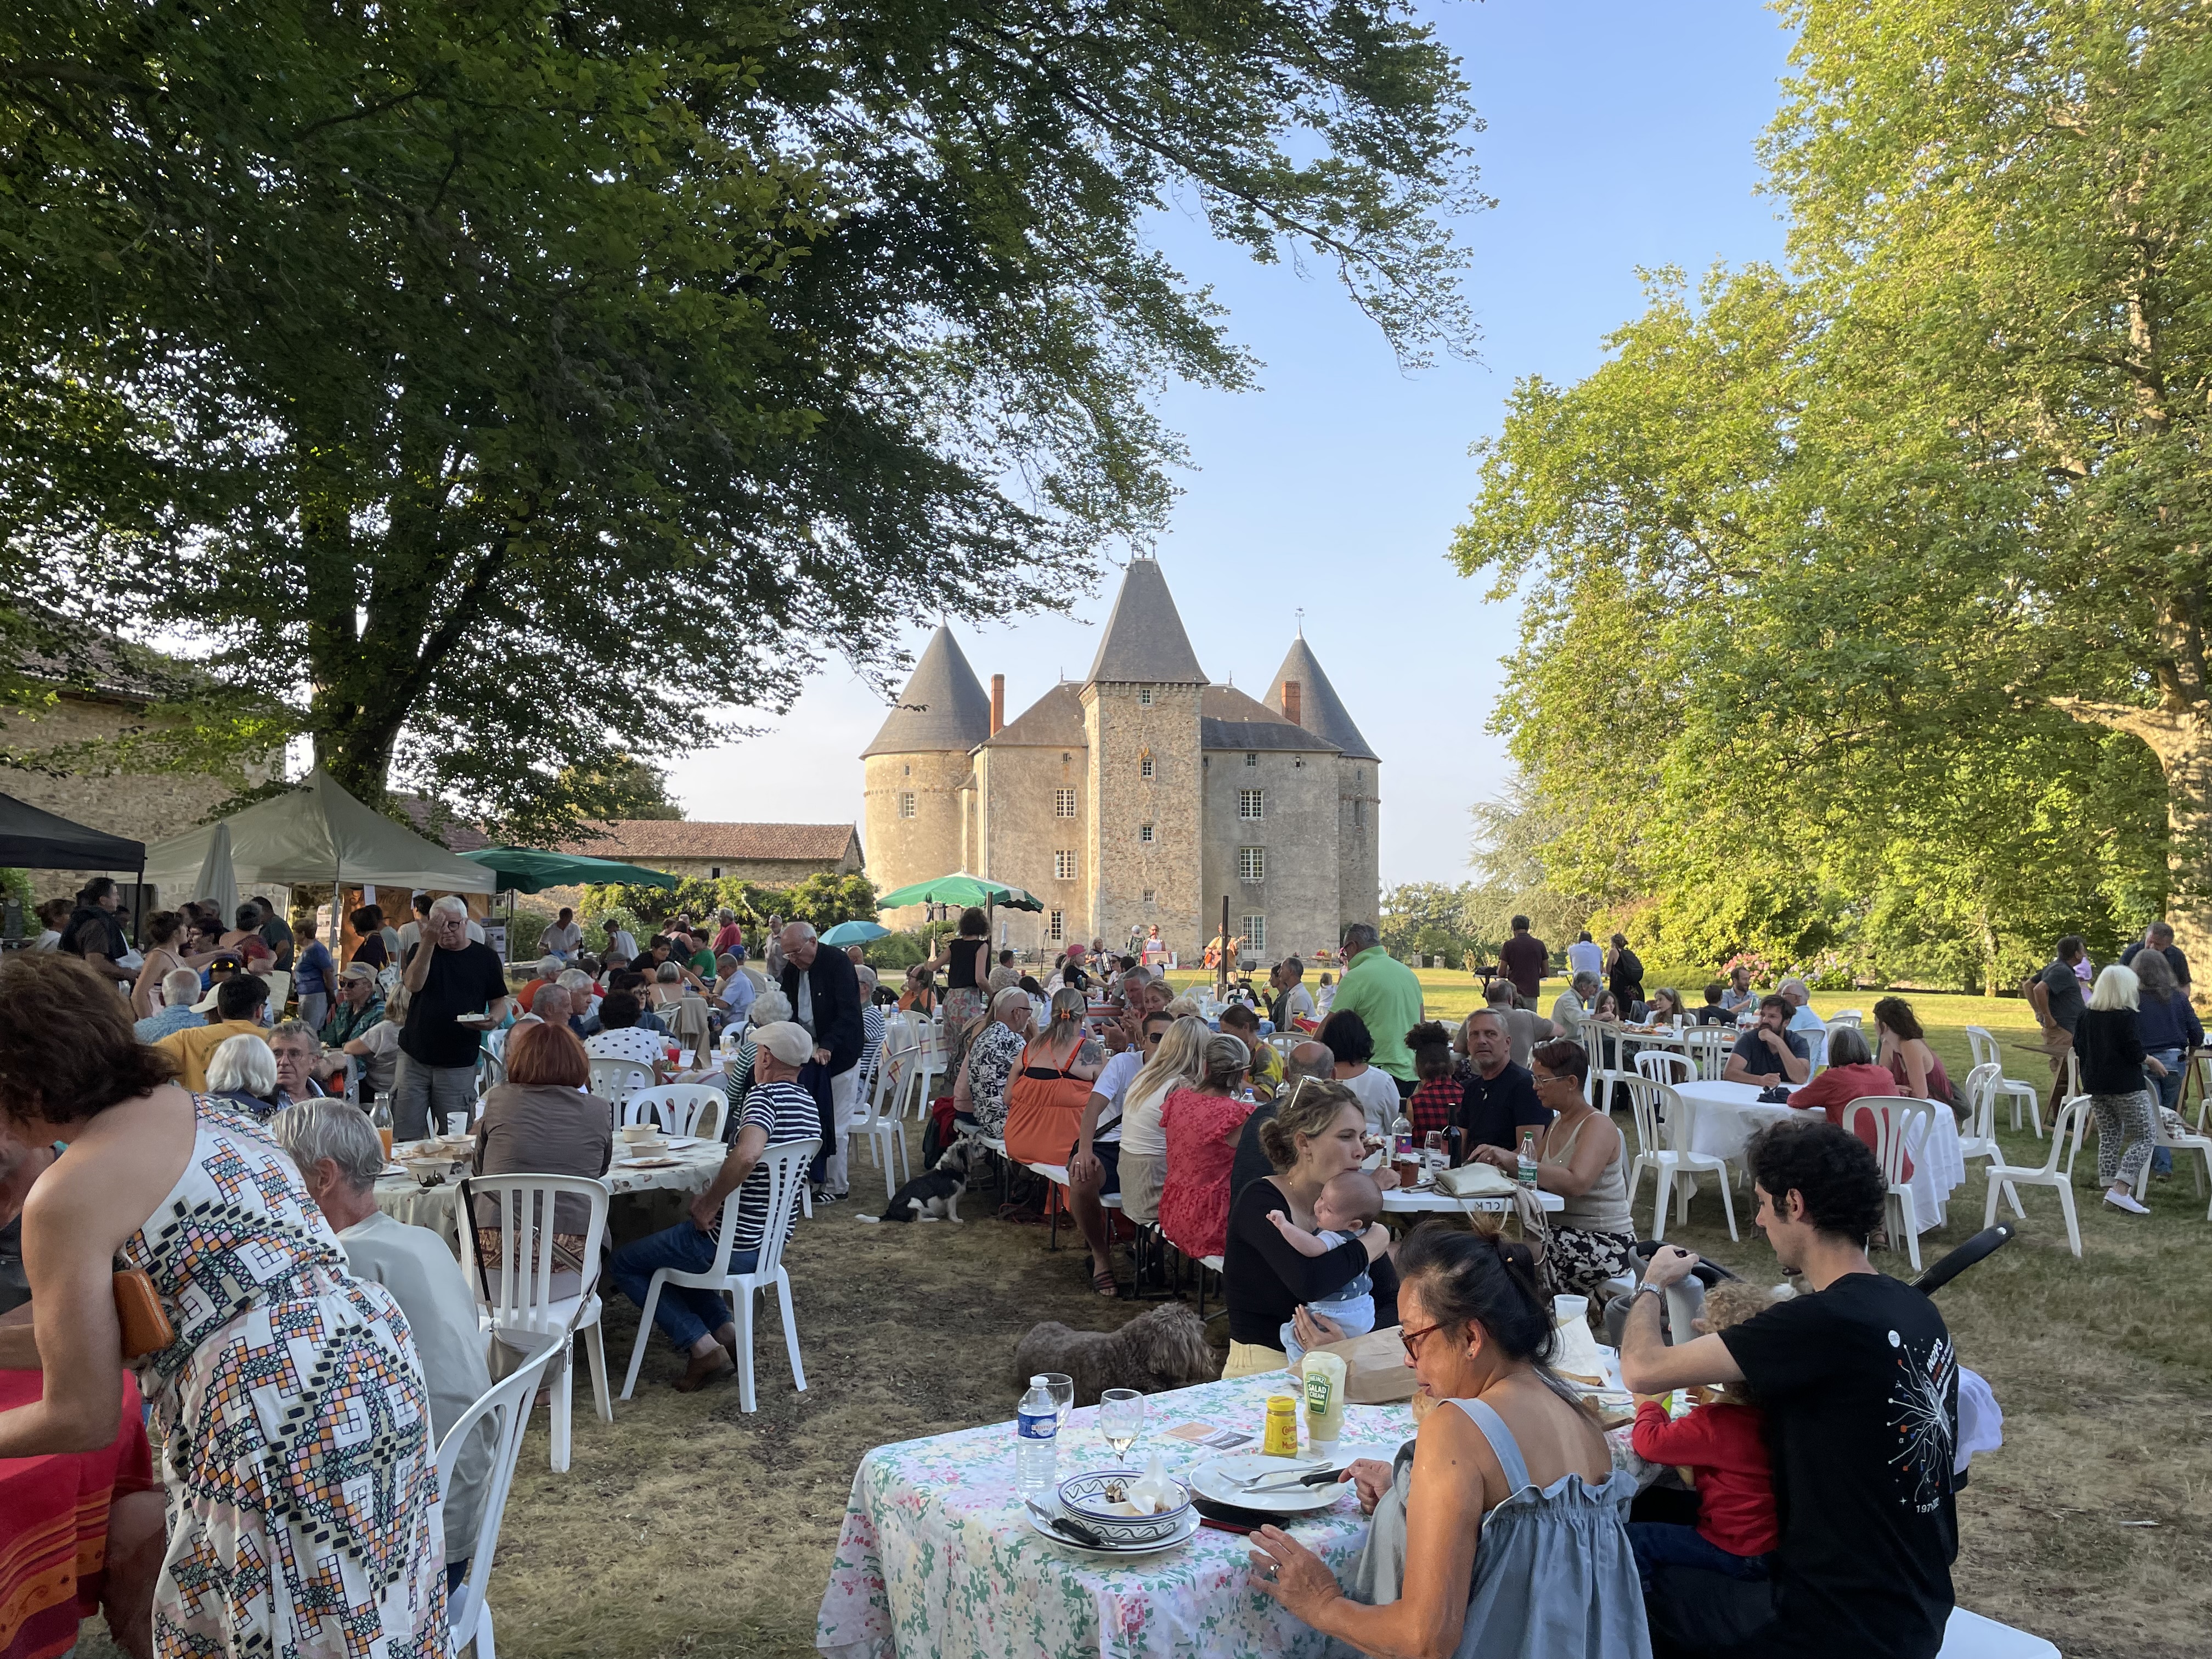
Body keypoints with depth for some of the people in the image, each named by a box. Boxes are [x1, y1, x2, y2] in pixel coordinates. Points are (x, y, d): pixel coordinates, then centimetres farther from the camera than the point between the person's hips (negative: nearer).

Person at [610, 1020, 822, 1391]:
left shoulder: (765, 1095, -22)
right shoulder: (809, 1104, 6)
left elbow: (746, 1156, -40)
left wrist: (708, 1206, -24)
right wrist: (712, 1198, 7)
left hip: (731, 1244, -9)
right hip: (770, 1243, 9)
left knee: (624, 1263, 11)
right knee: (671, 1247, 33)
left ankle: (702, 1346, 2)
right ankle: (726, 1331, 17)